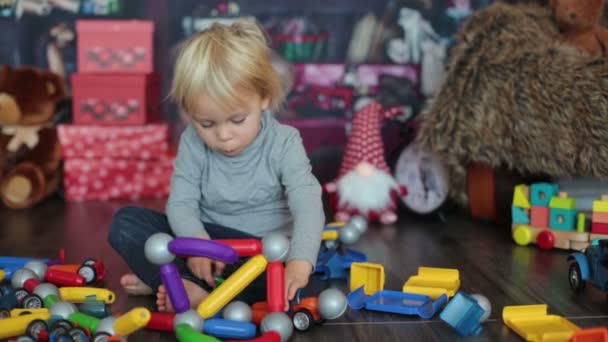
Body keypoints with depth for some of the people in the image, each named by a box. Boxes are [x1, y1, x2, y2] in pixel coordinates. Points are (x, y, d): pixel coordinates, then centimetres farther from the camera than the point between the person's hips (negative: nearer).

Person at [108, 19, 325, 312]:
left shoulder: (283, 144, -15)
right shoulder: (193, 143, -7)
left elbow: (308, 205, -27)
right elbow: (181, 203, -10)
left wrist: (299, 262, -46)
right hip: (206, 236, 3)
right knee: (126, 222, -13)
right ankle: (194, 293, -30)